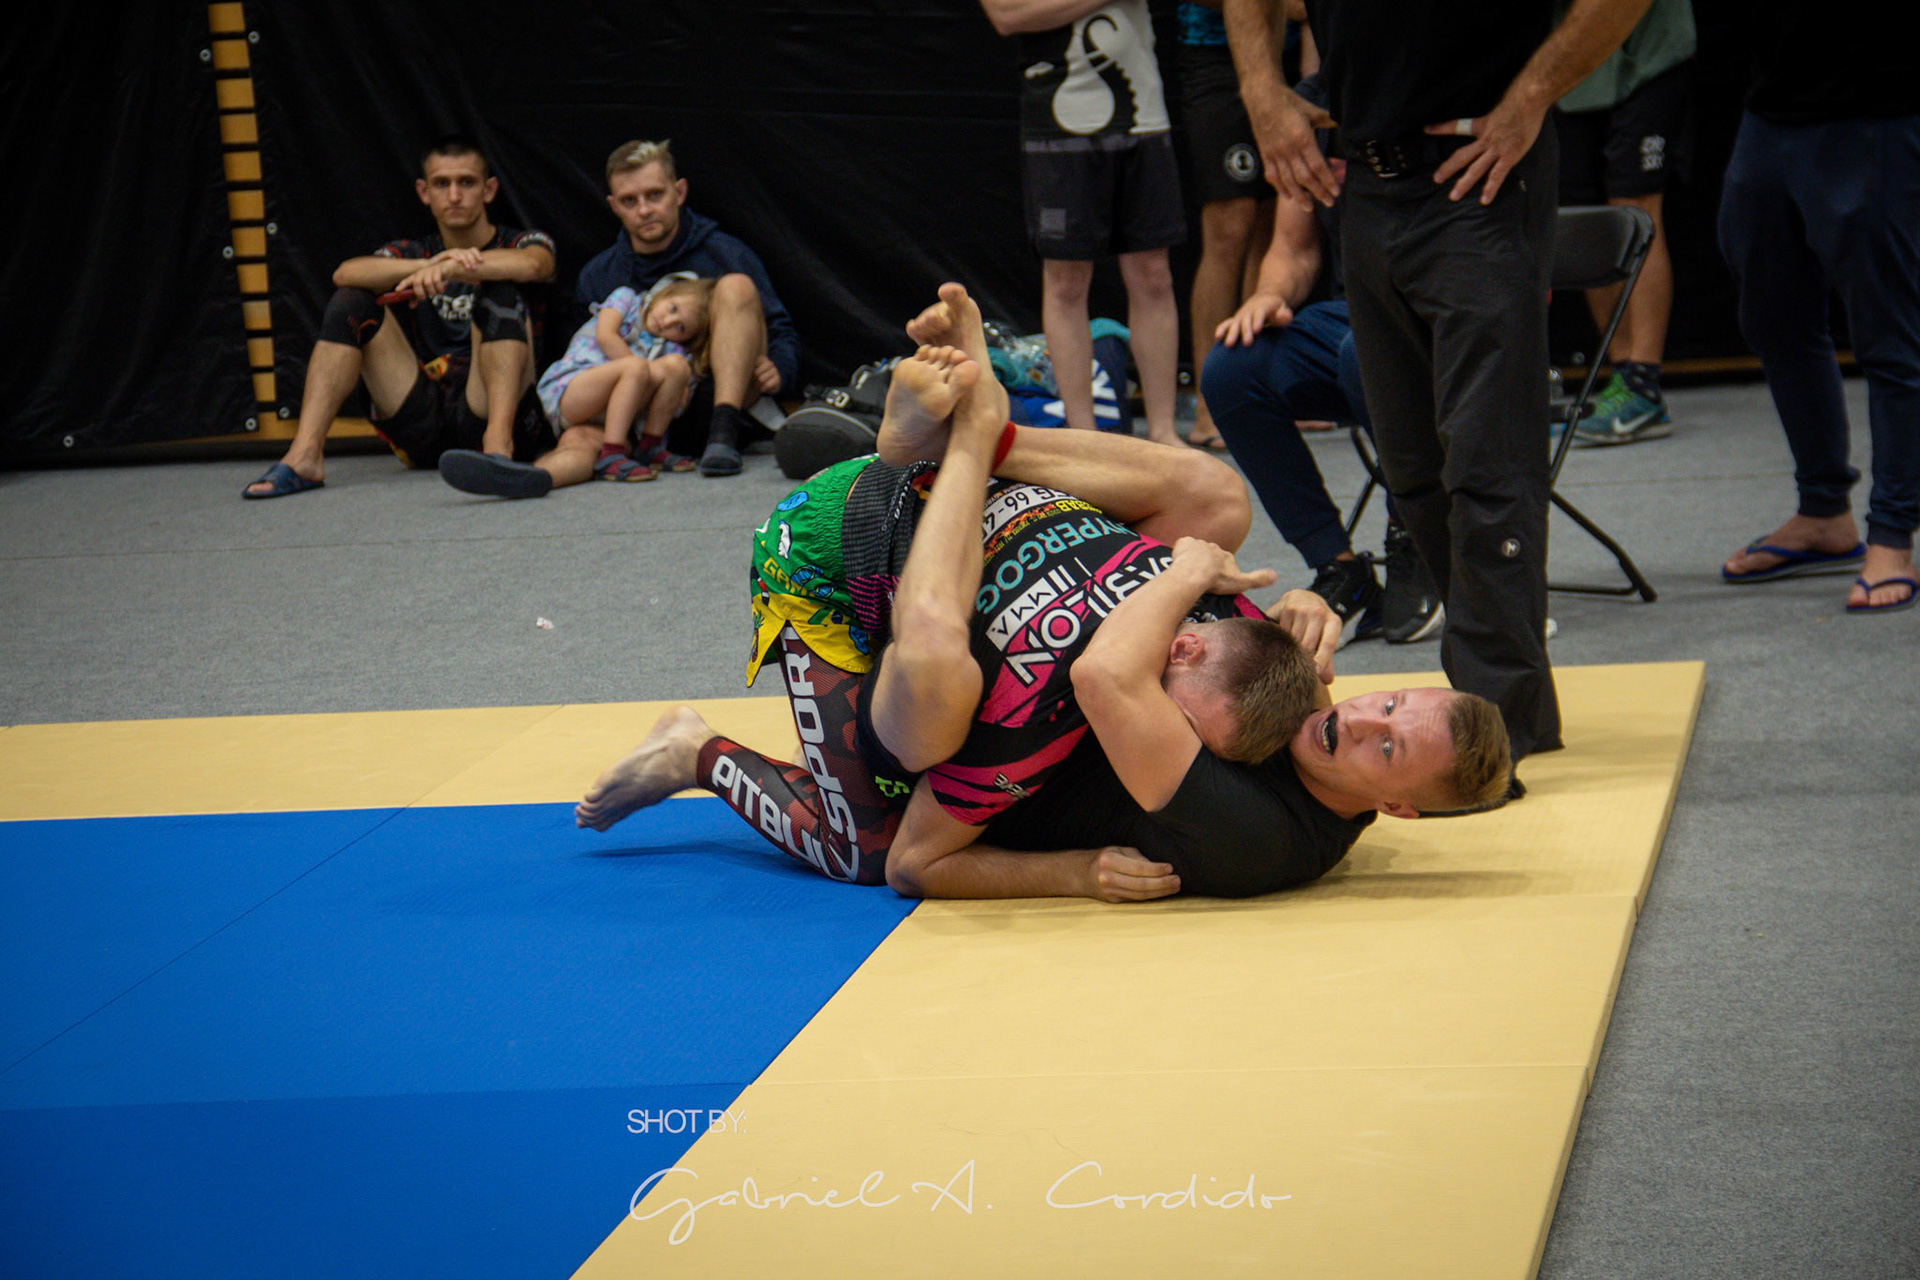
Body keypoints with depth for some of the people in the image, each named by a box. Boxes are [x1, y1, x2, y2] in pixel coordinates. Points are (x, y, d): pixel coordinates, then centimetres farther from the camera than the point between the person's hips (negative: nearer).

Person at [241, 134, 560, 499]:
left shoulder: (521, 243, 11)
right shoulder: (412, 252, 18)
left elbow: (530, 265, -19)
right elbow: (346, 273, -7)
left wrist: (446, 269, -33)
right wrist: (429, 264, -25)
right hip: (420, 424, 3)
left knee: (500, 290, -21)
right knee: (352, 300, -7)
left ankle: (498, 446, -40)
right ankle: (304, 455, -23)